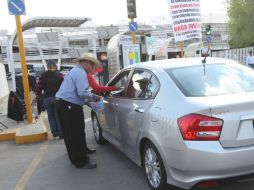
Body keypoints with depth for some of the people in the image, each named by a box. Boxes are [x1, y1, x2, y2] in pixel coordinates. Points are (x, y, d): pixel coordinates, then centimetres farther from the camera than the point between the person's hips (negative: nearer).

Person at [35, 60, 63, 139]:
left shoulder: (43, 76, 1)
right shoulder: (59, 75, -5)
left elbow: (39, 86, 0)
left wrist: (37, 95, 12)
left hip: (46, 98, 2)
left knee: (51, 115, 15)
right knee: (58, 116, 6)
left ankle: (54, 131, 12)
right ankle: (61, 133, 7)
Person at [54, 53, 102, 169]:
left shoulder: (75, 71, 22)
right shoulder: (81, 73, -12)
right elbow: (82, 93, -23)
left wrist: (89, 102, 17)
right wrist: (94, 97, -6)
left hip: (62, 103, 11)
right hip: (69, 106, -11)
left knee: (71, 133, 22)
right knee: (76, 133, -5)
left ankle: (82, 150, 40)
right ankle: (81, 162, 2)